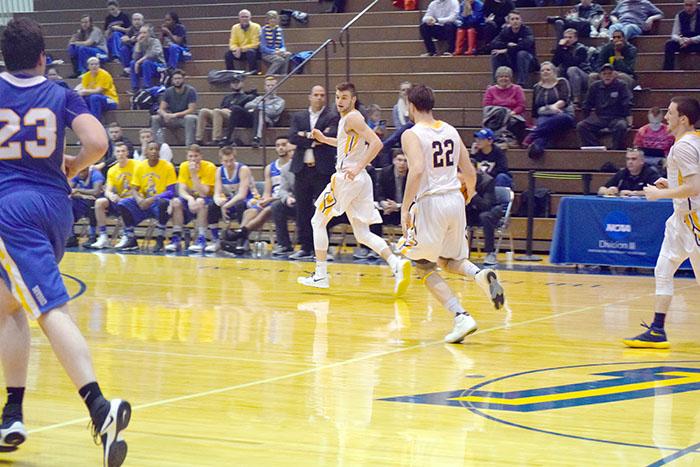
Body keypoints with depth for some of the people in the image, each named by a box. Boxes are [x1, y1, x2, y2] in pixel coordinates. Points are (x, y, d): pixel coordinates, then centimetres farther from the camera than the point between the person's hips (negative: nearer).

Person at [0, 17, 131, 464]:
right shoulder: (63, 96, 8)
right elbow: (97, 143, -7)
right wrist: (74, 166, 12)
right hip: (55, 205, 4)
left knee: (52, 310, -13)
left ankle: (100, 407, -30)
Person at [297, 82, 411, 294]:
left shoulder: (352, 118, -12)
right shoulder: (346, 118, 17)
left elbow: (376, 143, -23)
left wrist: (358, 167, -27)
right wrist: (324, 139, 27)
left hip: (347, 178, -9)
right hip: (360, 181, 9)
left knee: (318, 221, 6)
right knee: (363, 234, 7)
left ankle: (320, 275, 7)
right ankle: (397, 264, -13)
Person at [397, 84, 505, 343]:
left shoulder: (412, 135, -7)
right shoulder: (451, 131, 11)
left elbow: (417, 171, -23)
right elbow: (470, 172, 12)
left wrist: (405, 209, -20)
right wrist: (468, 196, 31)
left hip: (430, 203, -6)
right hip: (455, 200, 6)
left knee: (425, 268, 8)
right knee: (450, 260, 24)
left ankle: (462, 317, -8)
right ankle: (481, 275, -10)